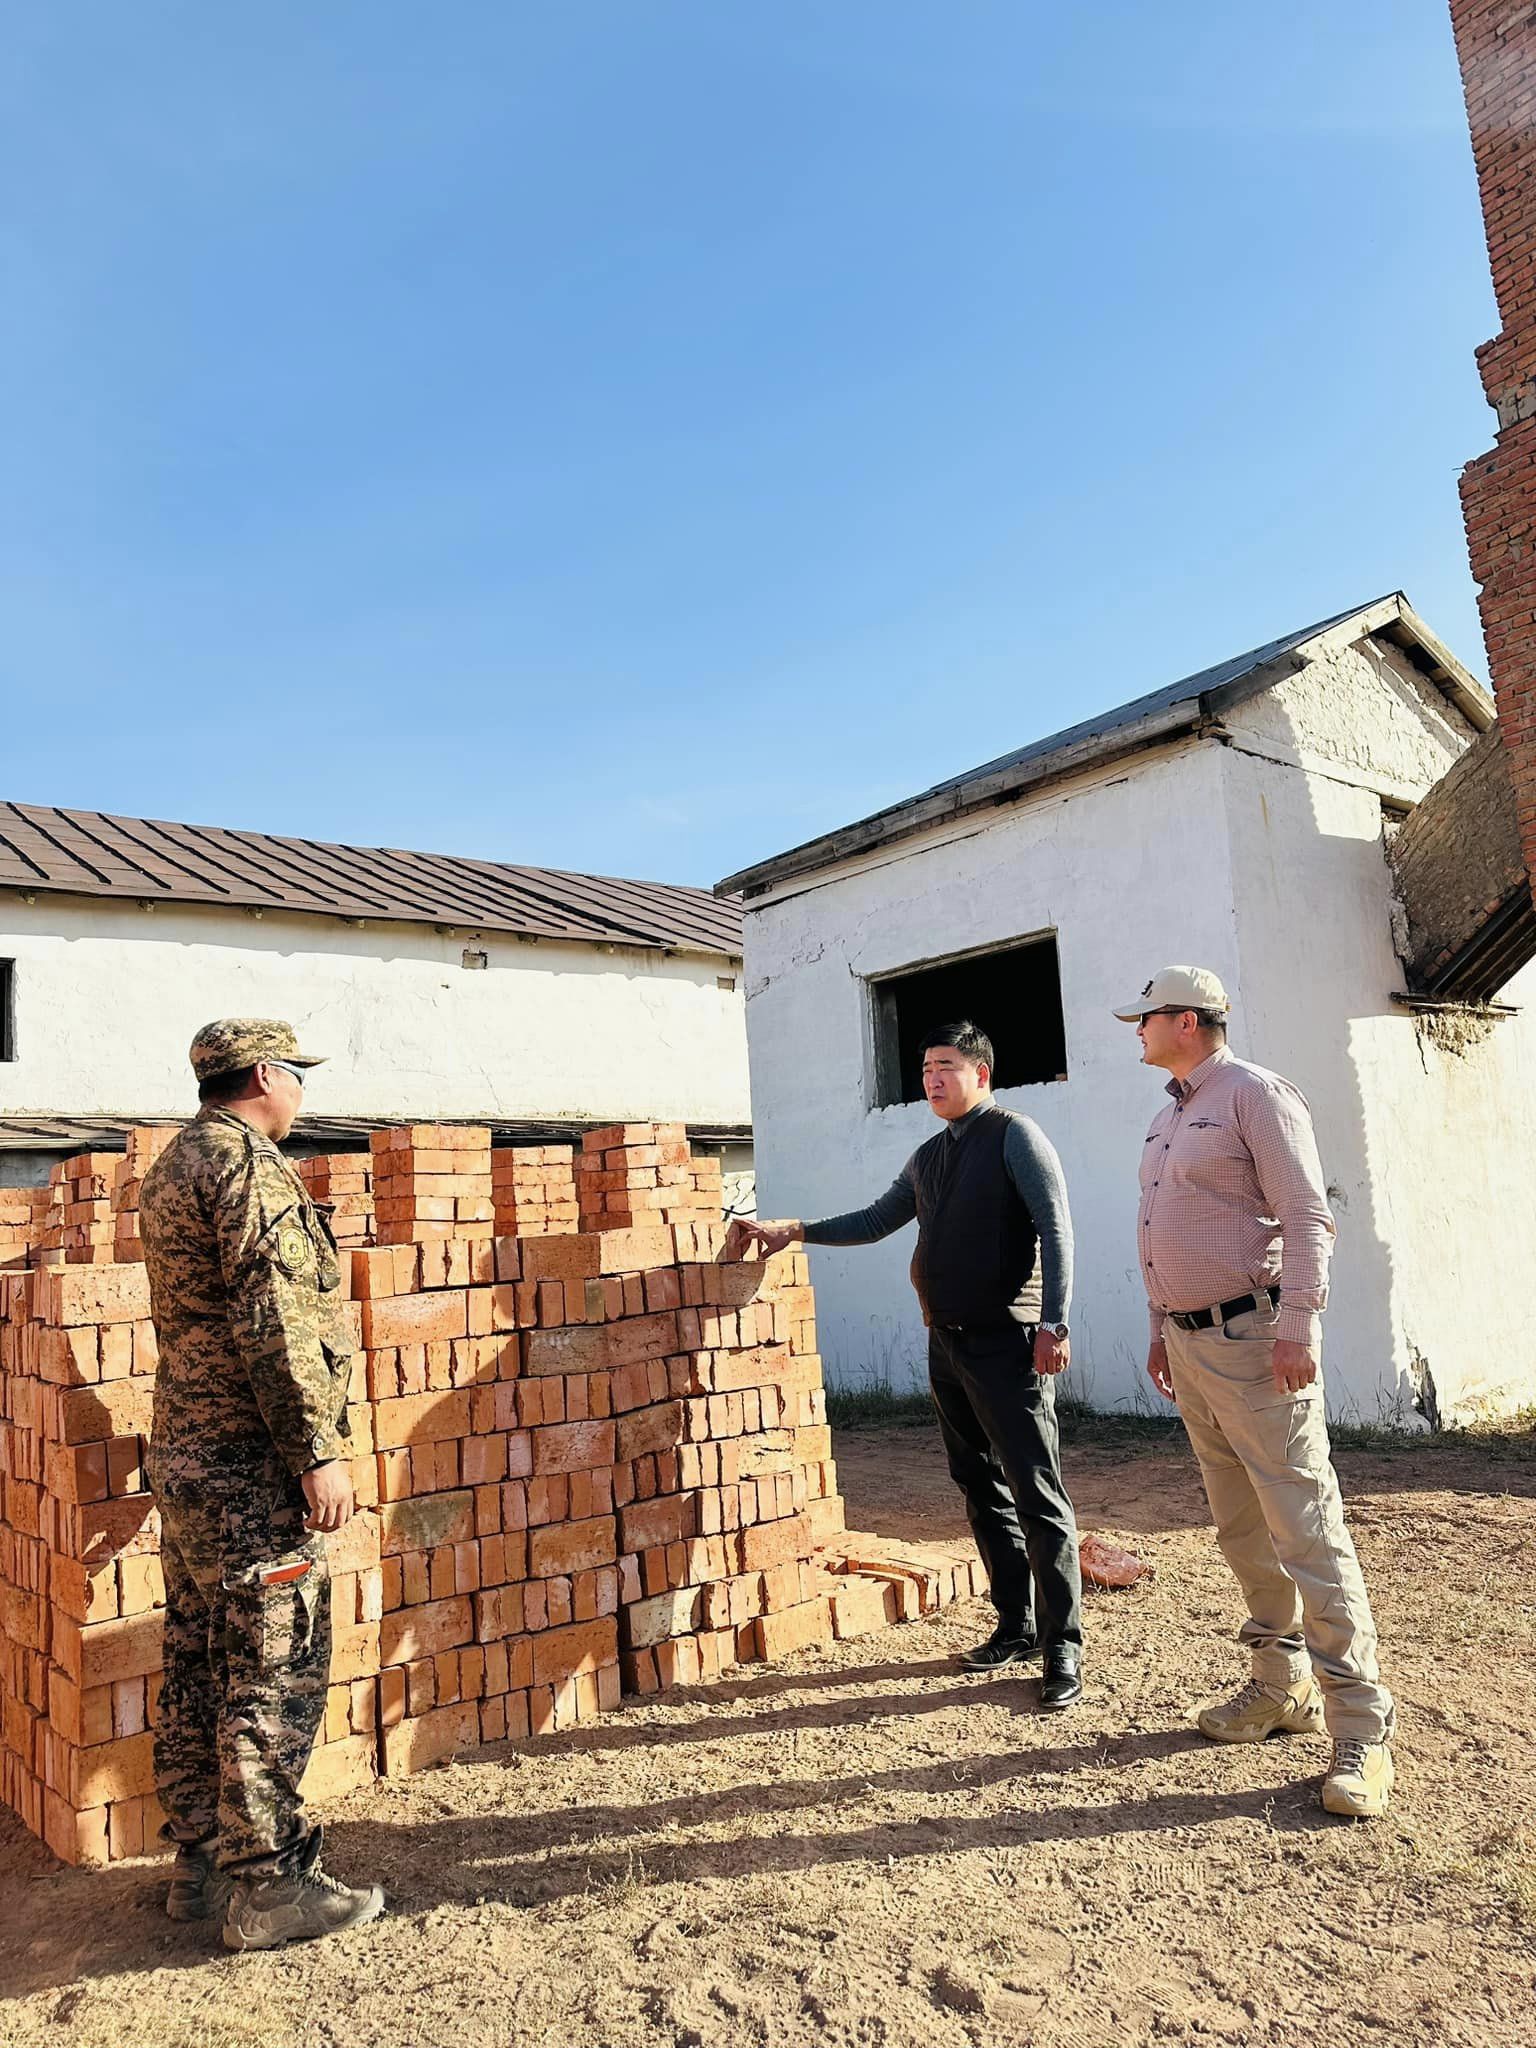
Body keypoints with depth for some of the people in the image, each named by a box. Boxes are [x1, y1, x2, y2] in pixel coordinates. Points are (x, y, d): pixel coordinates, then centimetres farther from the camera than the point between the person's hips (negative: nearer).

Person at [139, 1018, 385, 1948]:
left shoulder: (174, 1165, 16)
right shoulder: (248, 1164, -16)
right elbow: (273, 1322, -23)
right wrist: (319, 1451, -20)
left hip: (187, 1456, 10)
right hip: (252, 1467, -10)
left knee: (200, 1669, 16)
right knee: (273, 1676, -1)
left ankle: (202, 1862, 27)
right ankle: (267, 1887, 9)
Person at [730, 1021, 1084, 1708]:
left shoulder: (1014, 1136, -5)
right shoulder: (928, 1157, 16)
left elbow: (1055, 1229, -11)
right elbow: (876, 1220, 24)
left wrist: (1053, 1323, -18)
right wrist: (793, 1230, 16)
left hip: (1007, 1344, -8)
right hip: (947, 1343, 8)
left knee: (1036, 1493, -5)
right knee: (980, 1489, 12)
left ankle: (1063, 1646, 3)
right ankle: (1015, 1626, 24)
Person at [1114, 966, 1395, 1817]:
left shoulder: (1254, 1094, -10)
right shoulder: (1166, 1117, 17)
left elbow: (1305, 1216, -17)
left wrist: (1298, 1327, -22)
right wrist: (1160, 1326, 21)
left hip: (1252, 1339, -9)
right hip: (1190, 1341, 9)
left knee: (1306, 1530, -6)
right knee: (1241, 1530, 15)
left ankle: (1360, 1727, 2)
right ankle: (1283, 1687, 27)